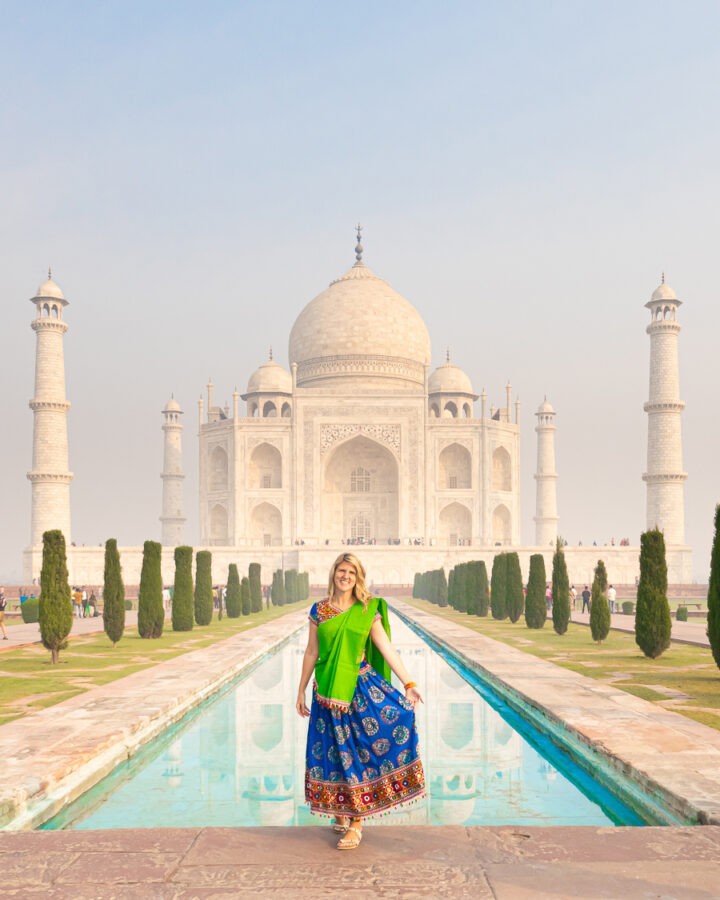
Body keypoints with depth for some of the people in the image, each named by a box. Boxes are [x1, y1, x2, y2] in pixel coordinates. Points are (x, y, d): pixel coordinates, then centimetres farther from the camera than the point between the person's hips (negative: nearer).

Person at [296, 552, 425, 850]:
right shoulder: (319, 610, 3)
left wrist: (409, 685, -13)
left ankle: (356, 822, 2)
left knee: (360, 750, -8)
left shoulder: (368, 612, -1)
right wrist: (301, 691, 11)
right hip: (327, 690, 2)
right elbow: (311, 653, 9)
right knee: (334, 751, 8)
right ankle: (340, 812, 25)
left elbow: (387, 650, -5)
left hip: (361, 688, -2)